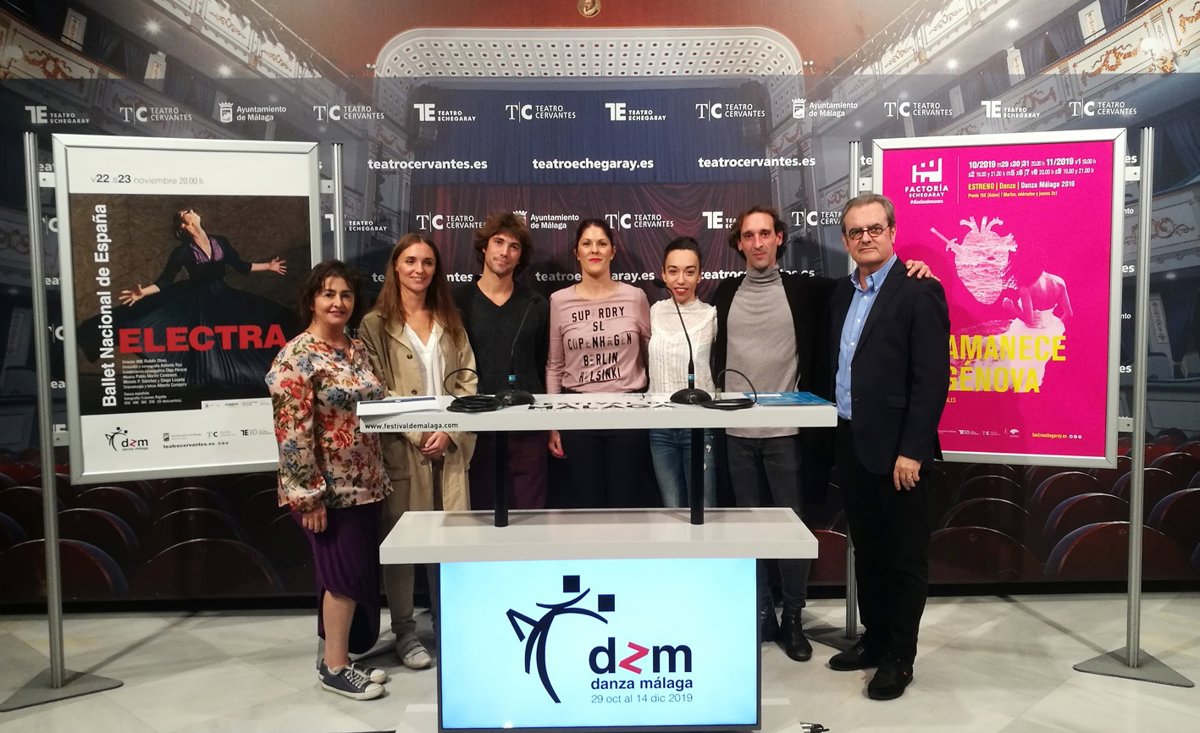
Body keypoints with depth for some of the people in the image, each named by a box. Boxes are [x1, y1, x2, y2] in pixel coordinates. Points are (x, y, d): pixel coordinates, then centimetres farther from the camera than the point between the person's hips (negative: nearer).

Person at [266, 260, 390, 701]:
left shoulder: (357, 349, 10)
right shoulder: (297, 357, -14)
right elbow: (292, 432, -19)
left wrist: (377, 476, 16)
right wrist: (309, 494, -21)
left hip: (364, 483, 8)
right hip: (328, 488, -8)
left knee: (359, 572, 13)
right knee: (347, 572, -2)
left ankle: (342, 653, 28)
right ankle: (334, 666, 13)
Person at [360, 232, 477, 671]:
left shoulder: (449, 322, 14)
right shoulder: (376, 325, 0)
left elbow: (466, 379, 7)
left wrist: (449, 429, -7)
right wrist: (420, 432, -13)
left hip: (450, 447, 4)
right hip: (401, 447, -3)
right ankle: (404, 632, 18)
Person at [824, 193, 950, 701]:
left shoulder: (919, 292, -10)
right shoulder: (843, 293, 11)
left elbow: (932, 379, -15)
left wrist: (912, 451, -19)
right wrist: (837, 436, 10)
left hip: (896, 448, -7)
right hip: (851, 444, 7)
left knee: (905, 557, 6)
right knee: (866, 551, 17)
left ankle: (899, 657, 19)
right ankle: (874, 639, 32)